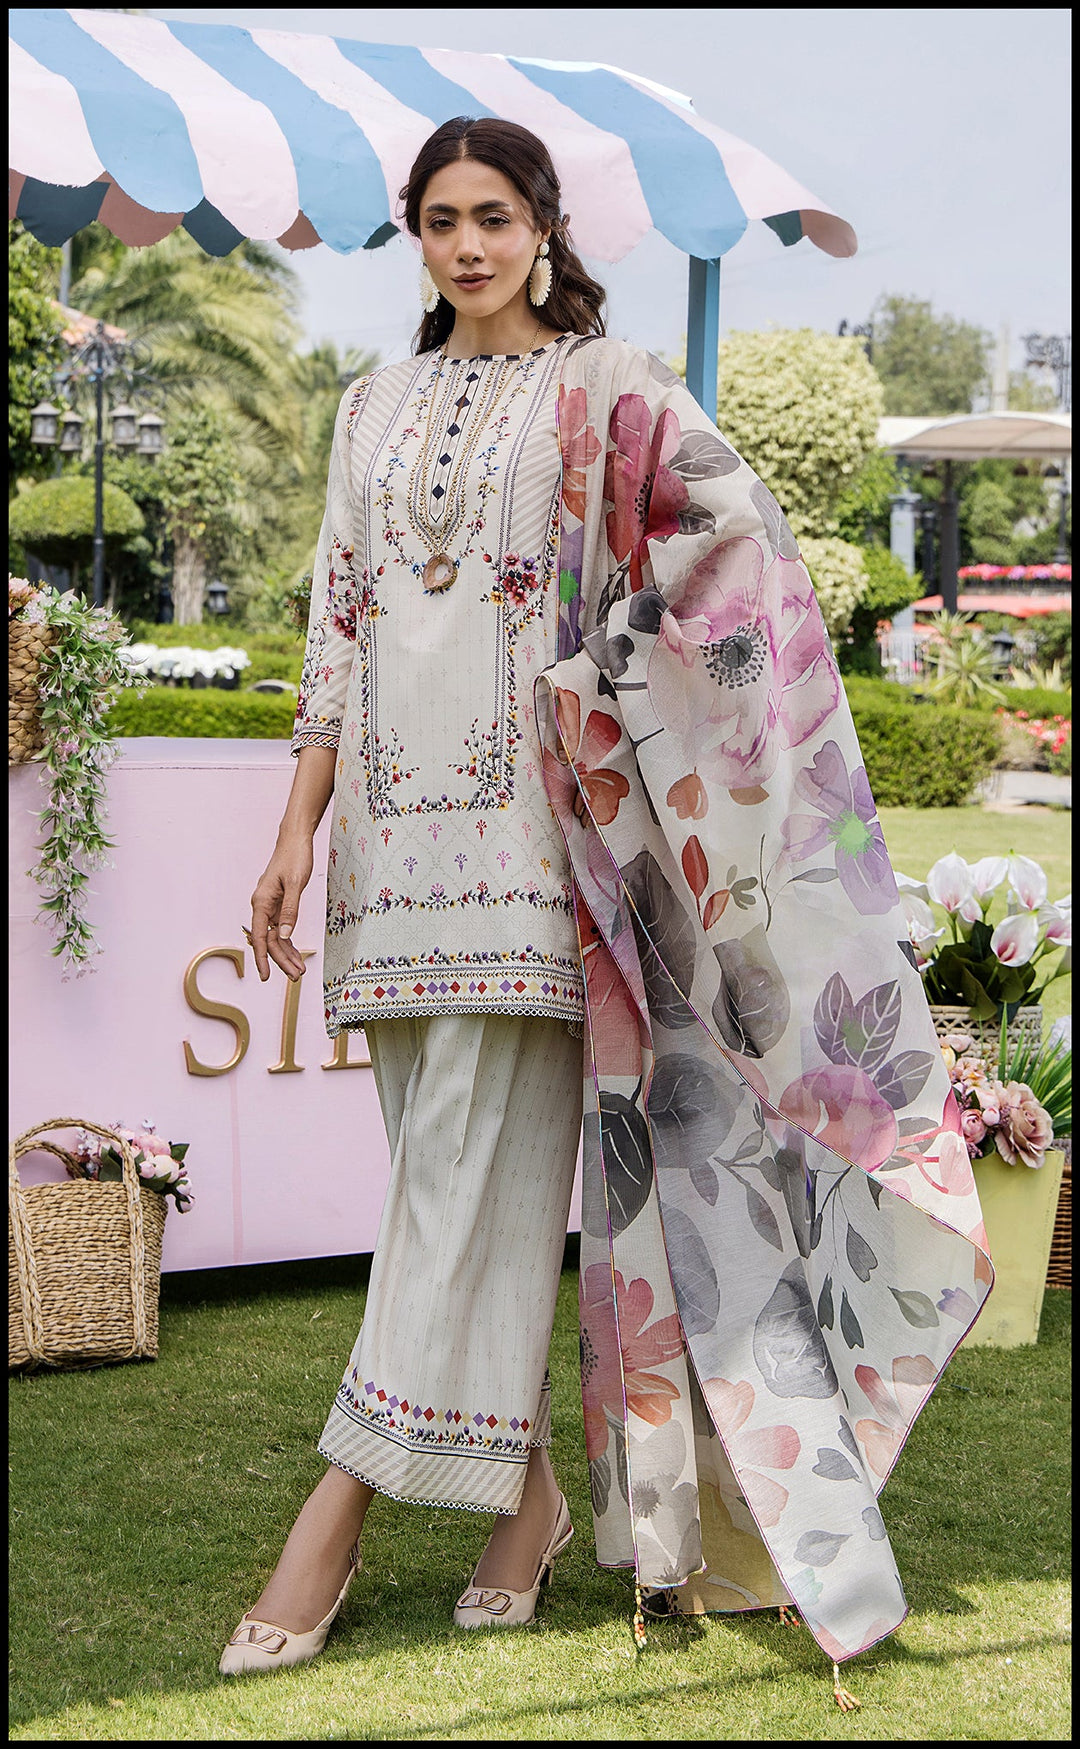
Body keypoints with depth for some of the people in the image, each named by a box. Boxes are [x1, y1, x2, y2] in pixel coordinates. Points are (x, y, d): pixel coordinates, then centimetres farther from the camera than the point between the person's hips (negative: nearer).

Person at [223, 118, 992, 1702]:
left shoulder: (604, 388, 3)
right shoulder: (377, 408, 18)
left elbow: (737, 528, -8)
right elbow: (337, 627, 14)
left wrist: (607, 672, -9)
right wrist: (299, 828, 8)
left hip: (528, 816, -5)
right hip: (399, 816, 5)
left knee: (473, 1157, -9)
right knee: (454, 1160, 4)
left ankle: (346, 1506, -8)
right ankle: (522, 1494, 14)